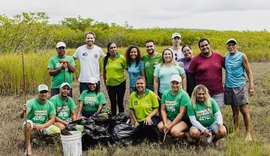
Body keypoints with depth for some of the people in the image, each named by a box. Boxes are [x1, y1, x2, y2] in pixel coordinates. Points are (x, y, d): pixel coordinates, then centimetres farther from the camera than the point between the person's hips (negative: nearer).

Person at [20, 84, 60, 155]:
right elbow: (22, 116, -30)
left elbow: (52, 119, -9)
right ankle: (27, 144, -17)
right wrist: (23, 112, -55)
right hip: (31, 125, -3)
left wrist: (41, 126, -25)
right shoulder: (31, 102, -18)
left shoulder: (50, 104, -7)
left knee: (57, 130, -21)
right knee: (28, 123, -38)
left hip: (43, 126, 3)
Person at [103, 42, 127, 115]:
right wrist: (105, 81, 14)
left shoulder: (121, 58, -10)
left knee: (120, 102, 7)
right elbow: (104, 71, 11)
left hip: (120, 83, -3)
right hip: (110, 84, 3)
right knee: (113, 103, 14)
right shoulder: (106, 59, 0)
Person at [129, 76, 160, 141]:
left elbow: (156, 109, -8)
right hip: (139, 121, 4)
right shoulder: (132, 95, -3)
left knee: (147, 125, -36)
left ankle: (154, 139, -5)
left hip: (151, 118, -4)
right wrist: (135, 121, -2)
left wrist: (149, 117, -23)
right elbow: (131, 110, 5)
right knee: (137, 137, -8)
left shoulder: (151, 94, -11)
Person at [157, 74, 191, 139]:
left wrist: (170, 125, -18)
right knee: (160, 126, -23)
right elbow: (163, 110, 3)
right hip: (169, 119, 5)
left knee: (174, 132, -32)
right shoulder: (166, 94, 5)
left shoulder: (183, 95, -11)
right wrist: (165, 124, -12)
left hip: (183, 120, -5)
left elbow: (182, 113, -16)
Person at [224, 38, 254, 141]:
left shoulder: (242, 56, -3)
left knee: (244, 110, -7)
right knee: (235, 110, 12)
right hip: (228, 87, 4)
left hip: (239, 86, -4)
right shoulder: (226, 57, 8)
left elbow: (249, 71, -3)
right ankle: (236, 131, 21)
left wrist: (251, 85, -12)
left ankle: (248, 133, 0)